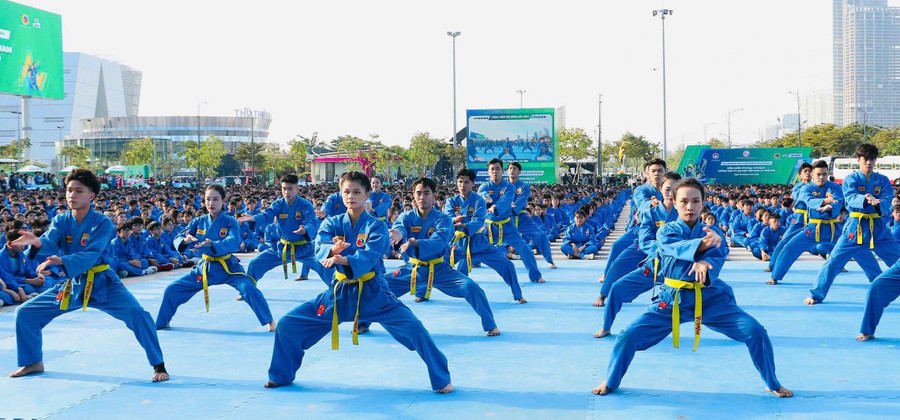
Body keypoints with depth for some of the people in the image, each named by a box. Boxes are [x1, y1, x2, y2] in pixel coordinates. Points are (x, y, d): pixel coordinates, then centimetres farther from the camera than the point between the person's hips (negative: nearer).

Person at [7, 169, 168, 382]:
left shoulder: (102, 223, -14)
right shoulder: (61, 221, -1)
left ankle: (159, 366, -15)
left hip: (102, 283, -5)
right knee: (25, 314, 4)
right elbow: (49, 245, -19)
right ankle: (32, 362, 26)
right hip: (72, 285, 5)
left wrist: (61, 261, -43)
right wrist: (36, 243, -44)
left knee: (137, 314, -27)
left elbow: (90, 256, -26)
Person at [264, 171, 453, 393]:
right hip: (340, 291, 3)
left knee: (413, 328, -21)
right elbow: (319, 247, -15)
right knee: (287, 325, 0)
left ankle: (442, 380, -5)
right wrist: (333, 249, -39)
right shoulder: (332, 223, 3)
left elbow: (370, 256, -24)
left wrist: (343, 260, -42)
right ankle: (281, 375, 23)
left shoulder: (376, 226, -7)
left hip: (372, 293, -3)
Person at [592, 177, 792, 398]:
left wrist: (703, 264, -41)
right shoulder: (666, 231, -2)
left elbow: (716, 258, -17)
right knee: (628, 336, -11)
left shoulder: (714, 234, 3)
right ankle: (610, 382, 17)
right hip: (672, 299, -1)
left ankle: (773, 384, 12)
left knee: (755, 331, -13)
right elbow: (677, 247, -25)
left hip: (709, 297, 1)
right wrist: (703, 243, -46)